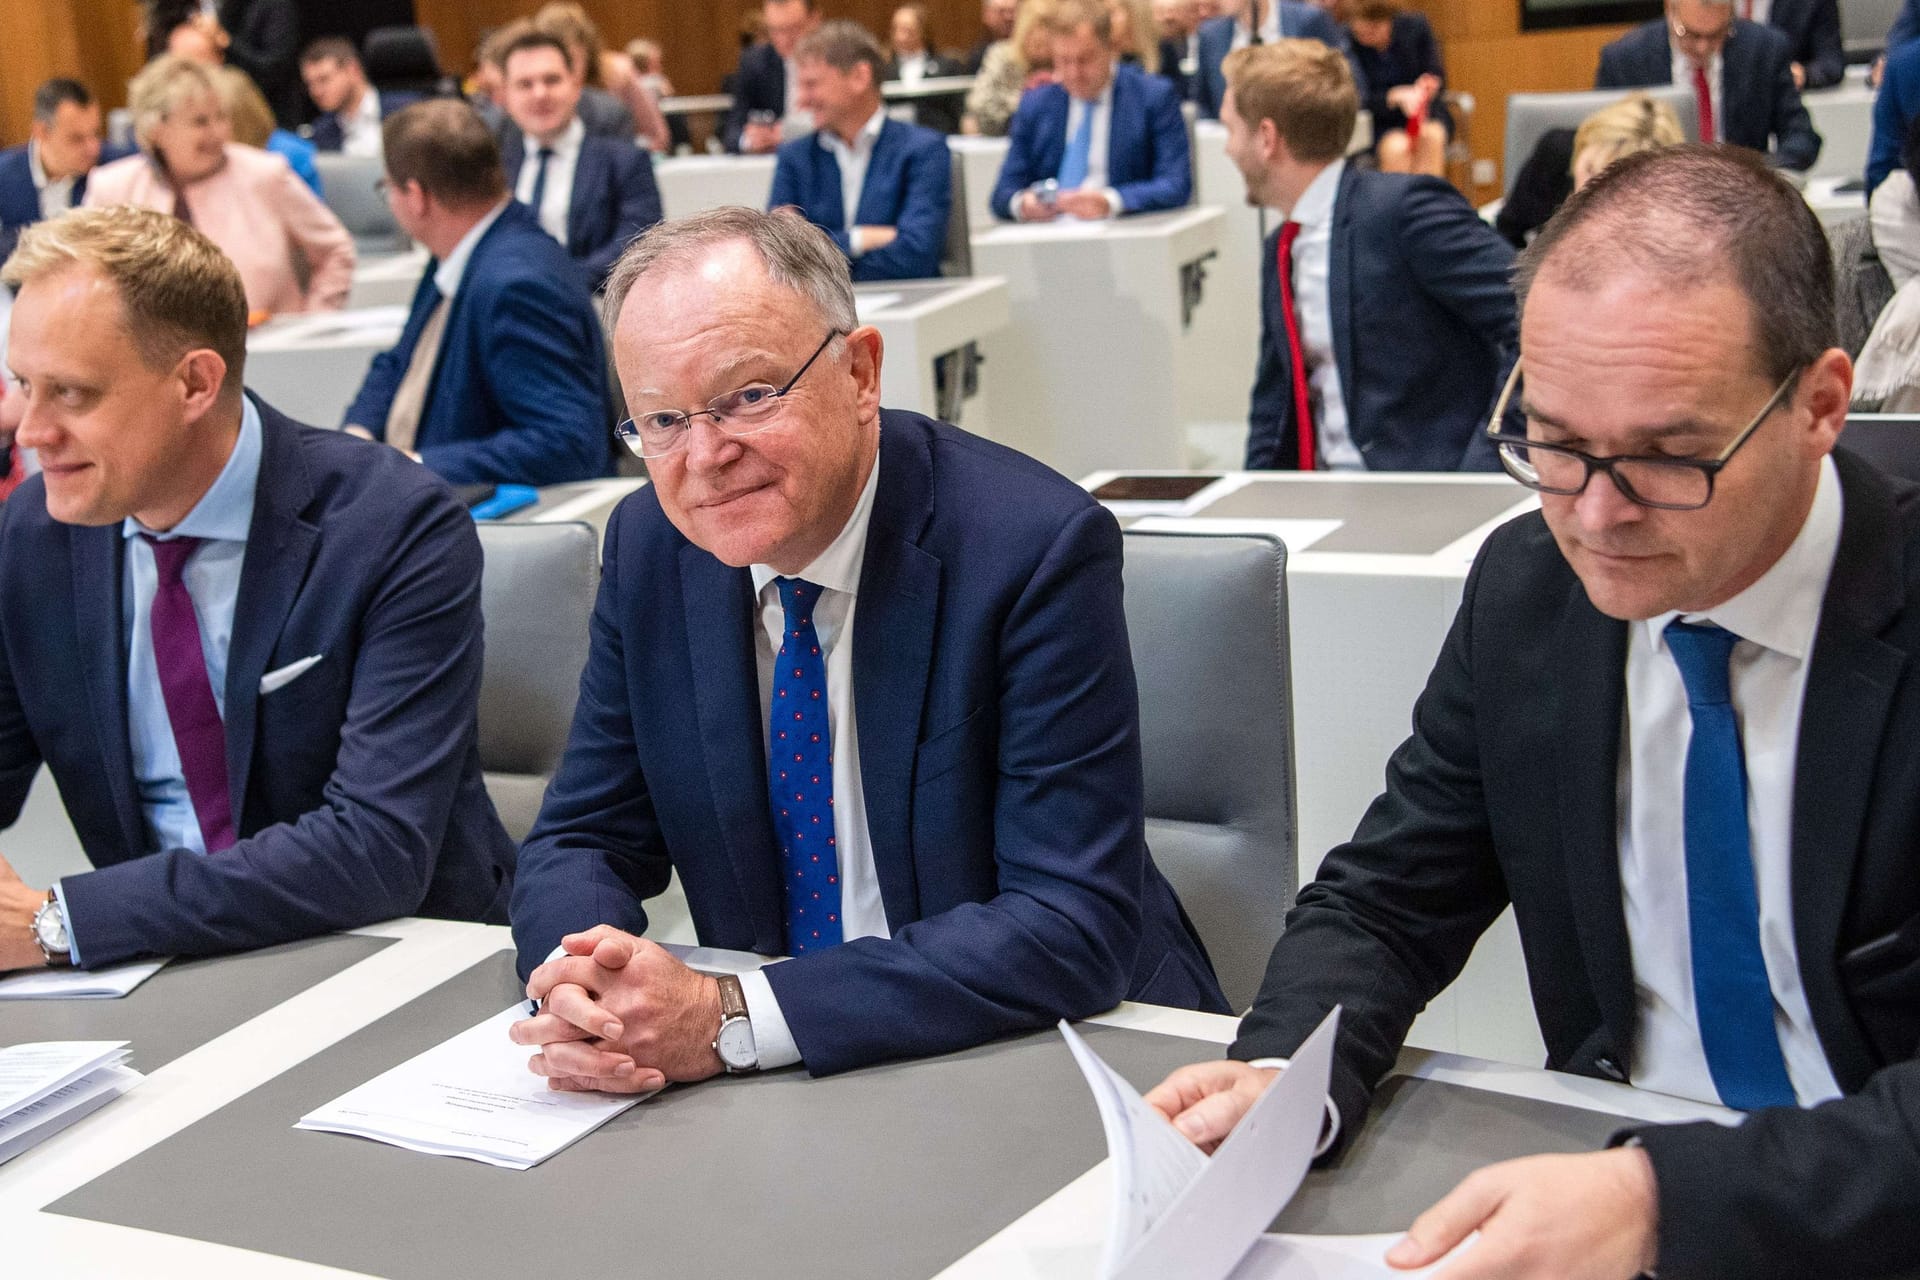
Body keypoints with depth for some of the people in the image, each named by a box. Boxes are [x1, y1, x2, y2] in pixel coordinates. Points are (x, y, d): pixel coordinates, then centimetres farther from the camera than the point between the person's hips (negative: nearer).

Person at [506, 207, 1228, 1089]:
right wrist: (582, 984, -20)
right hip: (771, 1083, 4)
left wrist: (733, 1020, -29)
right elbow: (581, 842, 4)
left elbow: (1075, 922, -23)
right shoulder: (649, 546, -1)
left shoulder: (1036, 549, -18)